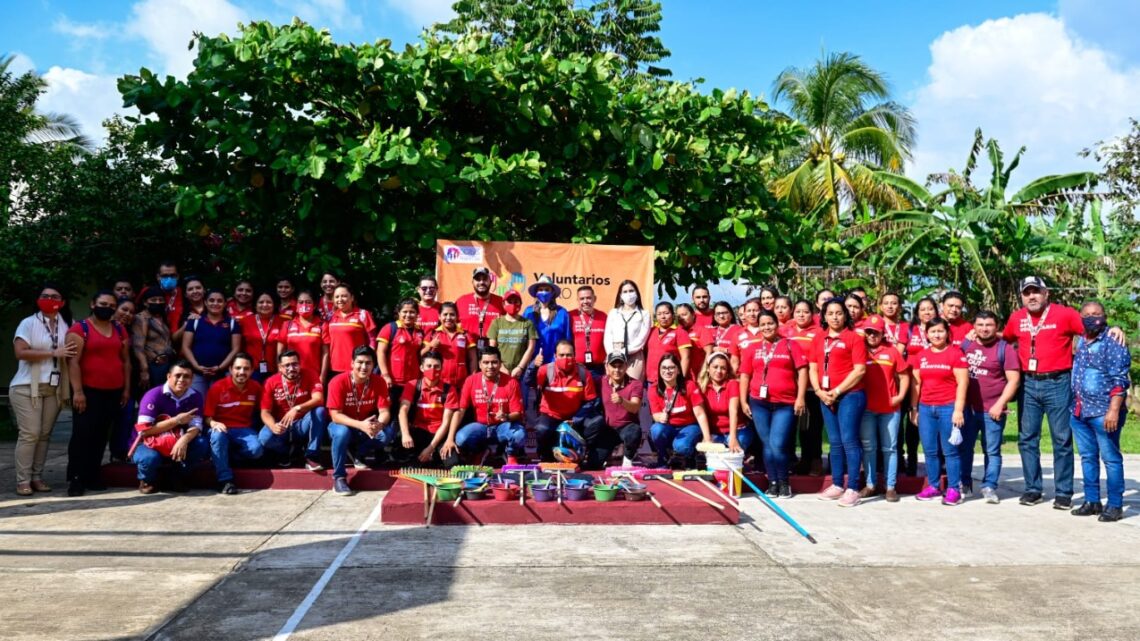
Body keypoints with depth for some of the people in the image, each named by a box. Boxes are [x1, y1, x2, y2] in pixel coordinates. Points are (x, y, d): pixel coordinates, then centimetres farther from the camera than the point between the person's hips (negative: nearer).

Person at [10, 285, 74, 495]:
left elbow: (67, 355, 20)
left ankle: (37, 477, 9)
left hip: (53, 389, 4)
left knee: (44, 434, 4)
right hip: (27, 387, -4)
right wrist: (53, 353, -18)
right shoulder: (28, 323, -3)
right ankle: (23, 481, -3)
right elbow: (20, 352, -15)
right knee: (30, 434, -8)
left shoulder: (64, 325, 10)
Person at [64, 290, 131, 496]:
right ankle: (75, 479, -2)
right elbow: (73, 361, -11)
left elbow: (125, 360, 16)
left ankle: (92, 477, 15)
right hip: (89, 391, -5)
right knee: (83, 434, -5)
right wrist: (77, 391, -17)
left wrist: (126, 388, 11)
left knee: (101, 435, 8)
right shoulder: (80, 328, -5)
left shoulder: (120, 330, 13)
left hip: (113, 391, 5)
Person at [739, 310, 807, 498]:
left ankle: (784, 483, 9)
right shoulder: (752, 349, 12)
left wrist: (801, 397, -7)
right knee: (767, 445, 7)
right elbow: (744, 375, 13)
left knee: (778, 445, -10)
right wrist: (743, 401, 7)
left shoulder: (790, 345, 5)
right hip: (759, 403, 3)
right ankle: (772, 482, 18)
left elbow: (802, 370, 0)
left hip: (785, 404, -3)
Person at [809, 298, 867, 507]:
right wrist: (819, 391, -3)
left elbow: (859, 370, -9)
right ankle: (837, 485, 18)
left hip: (850, 395, -5)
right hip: (826, 398, 5)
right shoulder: (818, 338, 13)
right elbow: (813, 368, 13)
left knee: (849, 441, -7)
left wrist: (837, 391, -12)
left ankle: (852, 489, -4)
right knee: (835, 442, 11)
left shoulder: (854, 338, -3)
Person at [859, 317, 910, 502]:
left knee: (889, 447, 4)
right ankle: (870, 485, 14)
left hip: (890, 408, 0)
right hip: (866, 408, 0)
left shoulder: (891, 351, 3)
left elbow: (904, 376, 7)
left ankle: (891, 486, 9)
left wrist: (900, 396, -3)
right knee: (868, 447, 6)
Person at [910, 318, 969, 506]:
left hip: (948, 407, -5)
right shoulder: (920, 356, 11)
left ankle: (953, 489, 4)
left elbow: (962, 383, -7)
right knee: (930, 450, 8)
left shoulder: (956, 353, -4)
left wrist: (958, 409, -11)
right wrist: (914, 408, 13)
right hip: (925, 408, 5)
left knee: (950, 450, -1)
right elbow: (916, 383, 15)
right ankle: (933, 486, 16)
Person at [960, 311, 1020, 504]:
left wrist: (1000, 404, -13)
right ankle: (964, 484, 20)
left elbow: (1014, 379, -7)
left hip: (992, 410, -4)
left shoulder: (1005, 349, -3)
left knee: (992, 451, 2)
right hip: (967, 408, 4)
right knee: (963, 448, 9)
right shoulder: (966, 345, 9)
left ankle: (989, 487, 10)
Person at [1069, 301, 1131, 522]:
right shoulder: (1079, 341, 11)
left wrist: (1114, 410, -19)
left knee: (1110, 458, 0)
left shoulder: (1113, 343, -8)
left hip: (1103, 412, -7)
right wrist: (1075, 405, 12)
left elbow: (1119, 380, -13)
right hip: (1079, 411, 7)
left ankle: (1115, 505, 6)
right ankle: (1092, 501, 21)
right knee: (1088, 457, 12)